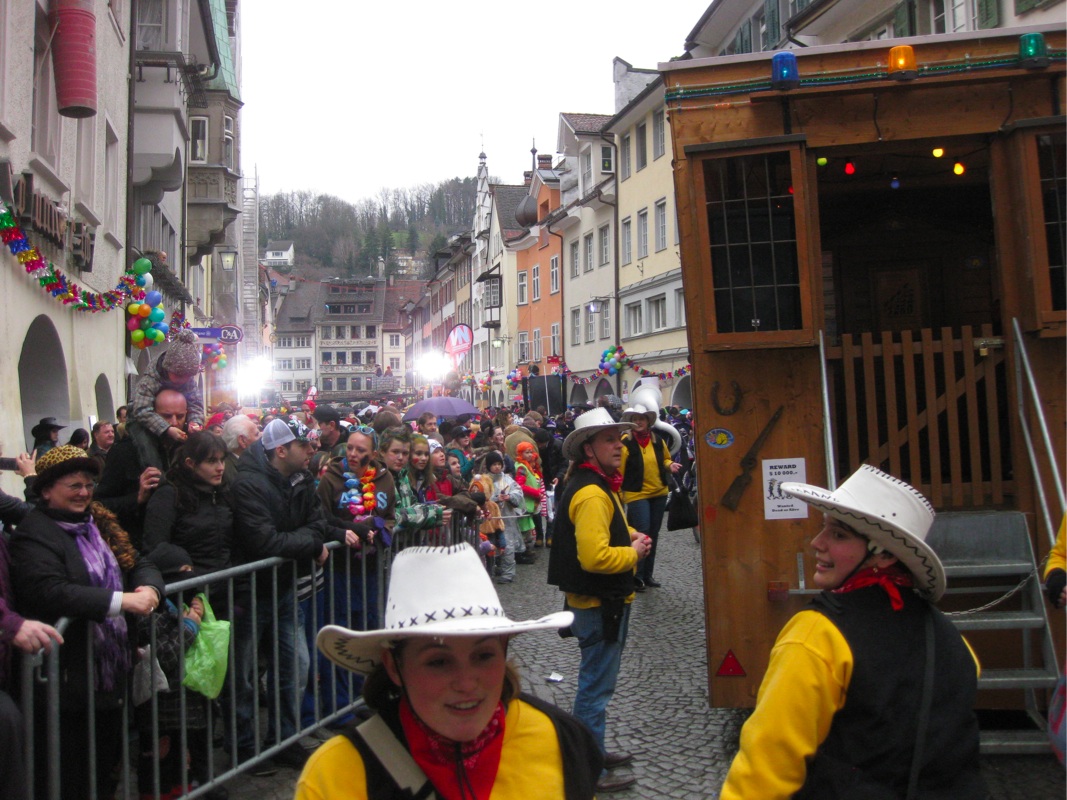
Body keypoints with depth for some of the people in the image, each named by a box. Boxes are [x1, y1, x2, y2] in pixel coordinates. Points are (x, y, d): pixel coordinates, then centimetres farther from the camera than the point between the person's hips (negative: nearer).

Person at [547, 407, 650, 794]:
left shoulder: (598, 484, 10)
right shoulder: (591, 493, -24)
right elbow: (595, 557, -32)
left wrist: (629, 535, 7)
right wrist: (633, 553, -16)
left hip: (603, 602, 11)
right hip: (599, 605, -11)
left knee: (595, 682, 22)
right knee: (596, 686, 0)